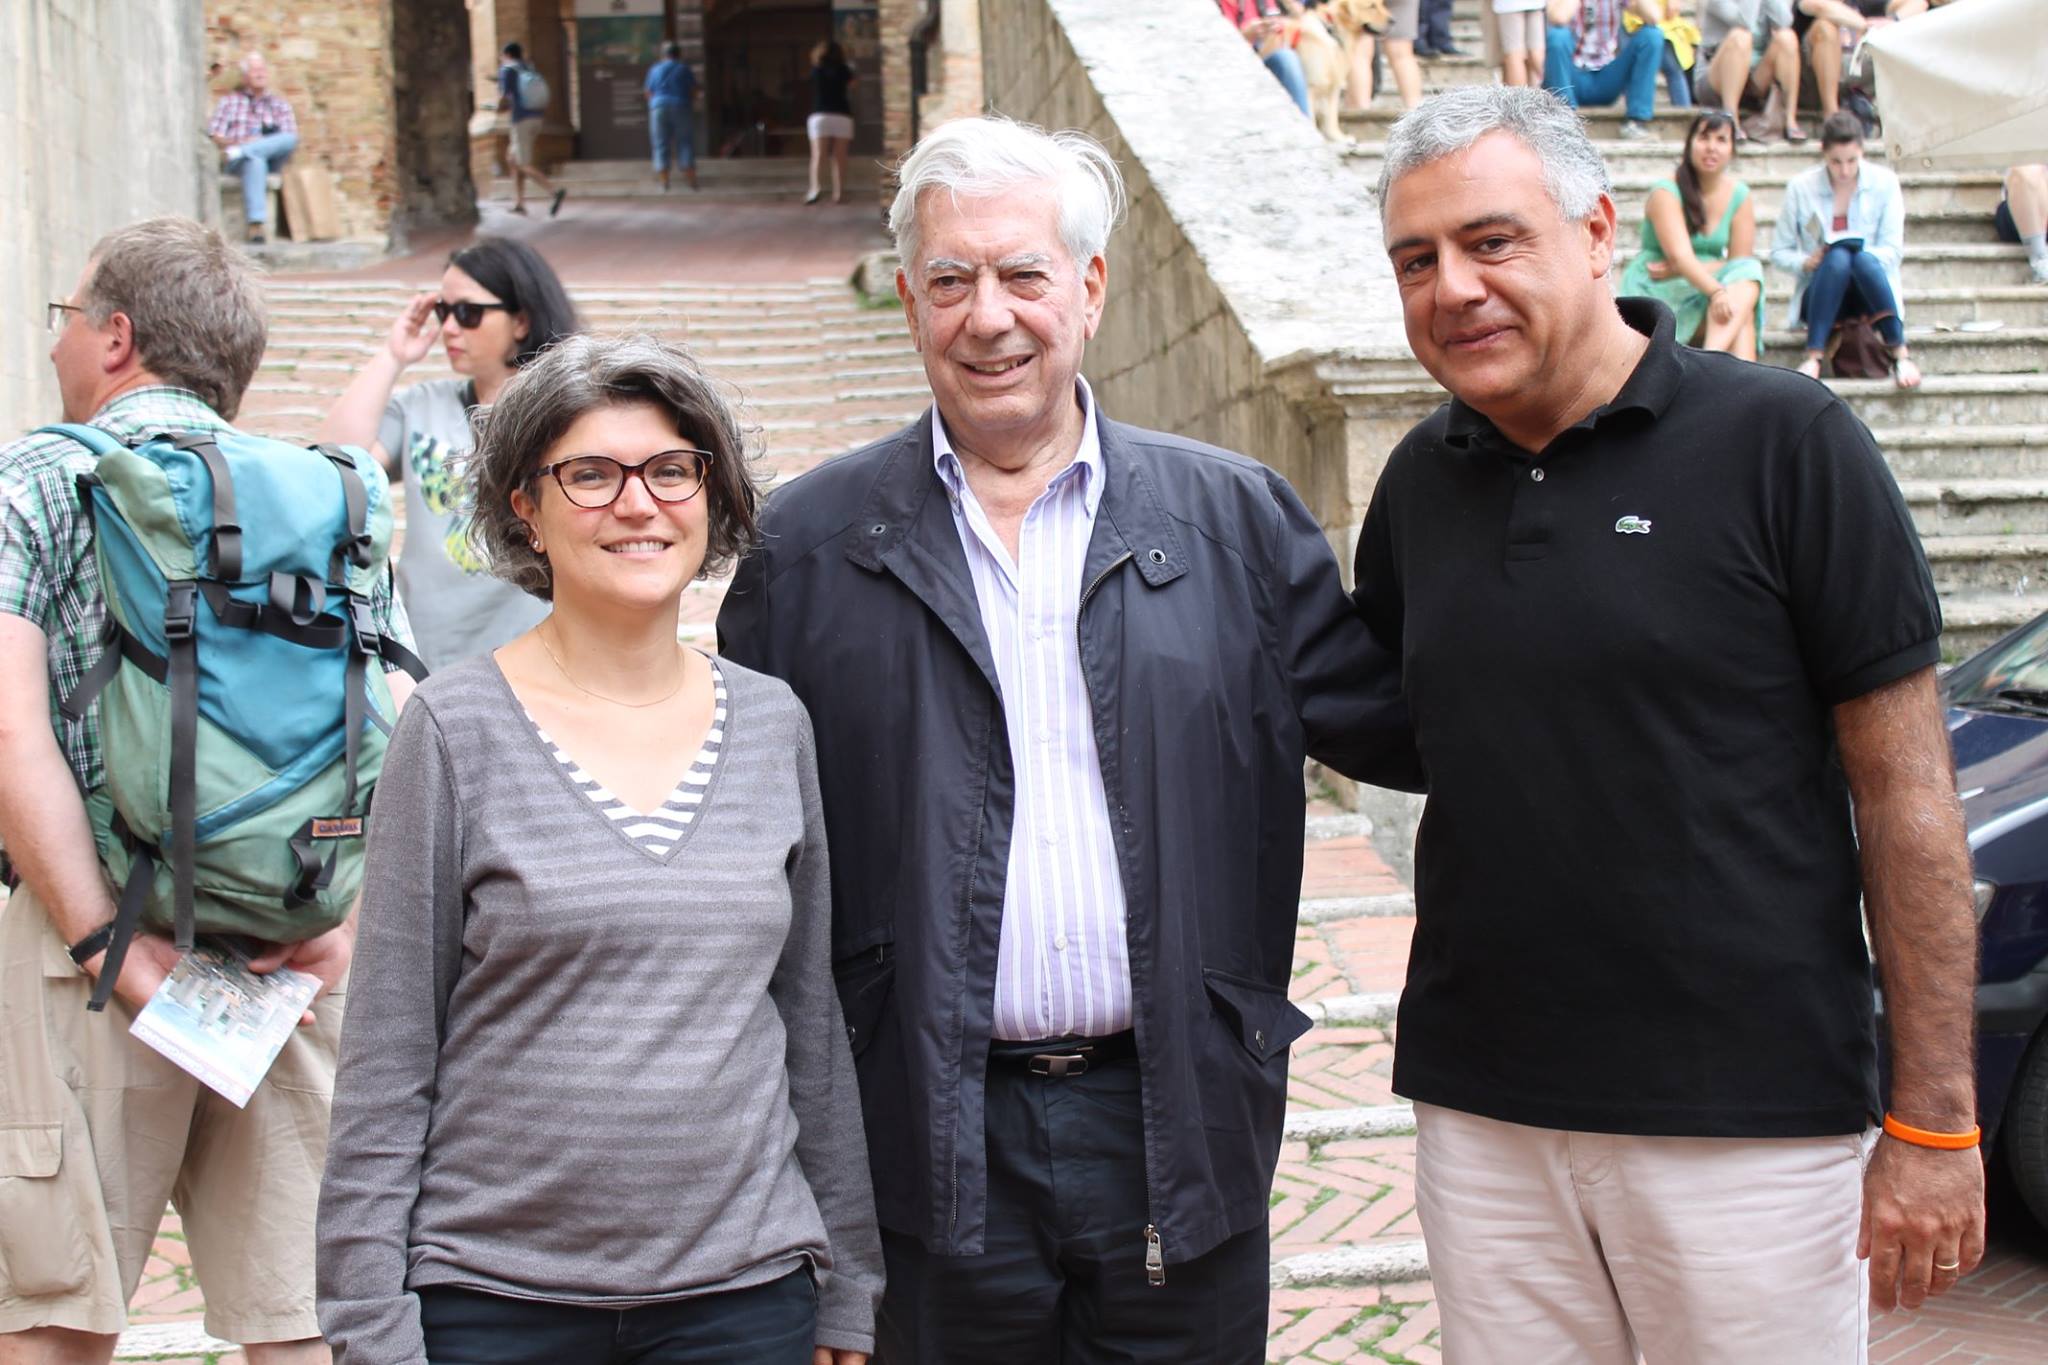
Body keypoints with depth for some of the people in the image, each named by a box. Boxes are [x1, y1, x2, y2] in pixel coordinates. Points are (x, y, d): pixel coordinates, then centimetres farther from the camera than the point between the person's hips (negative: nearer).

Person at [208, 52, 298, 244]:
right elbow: (214, 137, 9)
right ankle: (256, 224, -52)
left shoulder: (280, 104, 22)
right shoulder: (230, 100, 20)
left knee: (290, 139, -30)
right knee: (255, 160, -41)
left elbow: (290, 141, 6)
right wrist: (237, 142, -12)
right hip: (235, 163, -1)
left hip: (272, 160, 1)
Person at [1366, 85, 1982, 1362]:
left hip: (1754, 1121, -4)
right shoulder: (1421, 481, 6)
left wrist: (1933, 1120, -9)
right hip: (1483, 1114, 4)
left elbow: (1906, 788, -8)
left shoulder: (1782, 440, -8)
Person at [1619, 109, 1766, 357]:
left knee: (1747, 279, -30)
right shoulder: (1666, 192, -9)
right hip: (1659, 293, -4)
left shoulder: (1739, 195, 5)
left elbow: (1742, 261, -1)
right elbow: (1680, 255, -22)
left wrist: (1679, 270, -14)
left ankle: (1714, 352, -49)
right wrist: (1716, 291, -39)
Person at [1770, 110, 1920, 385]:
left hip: (1871, 292, 0)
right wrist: (1806, 262, -20)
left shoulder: (1884, 182, 1)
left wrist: (1859, 256, -25)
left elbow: (1893, 249, -4)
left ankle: (1900, 354, -38)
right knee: (1837, 259, -34)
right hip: (1820, 294, 0)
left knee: (1863, 259, -34)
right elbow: (1779, 253, 2)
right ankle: (1813, 357, -42)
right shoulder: (1800, 187, 0)